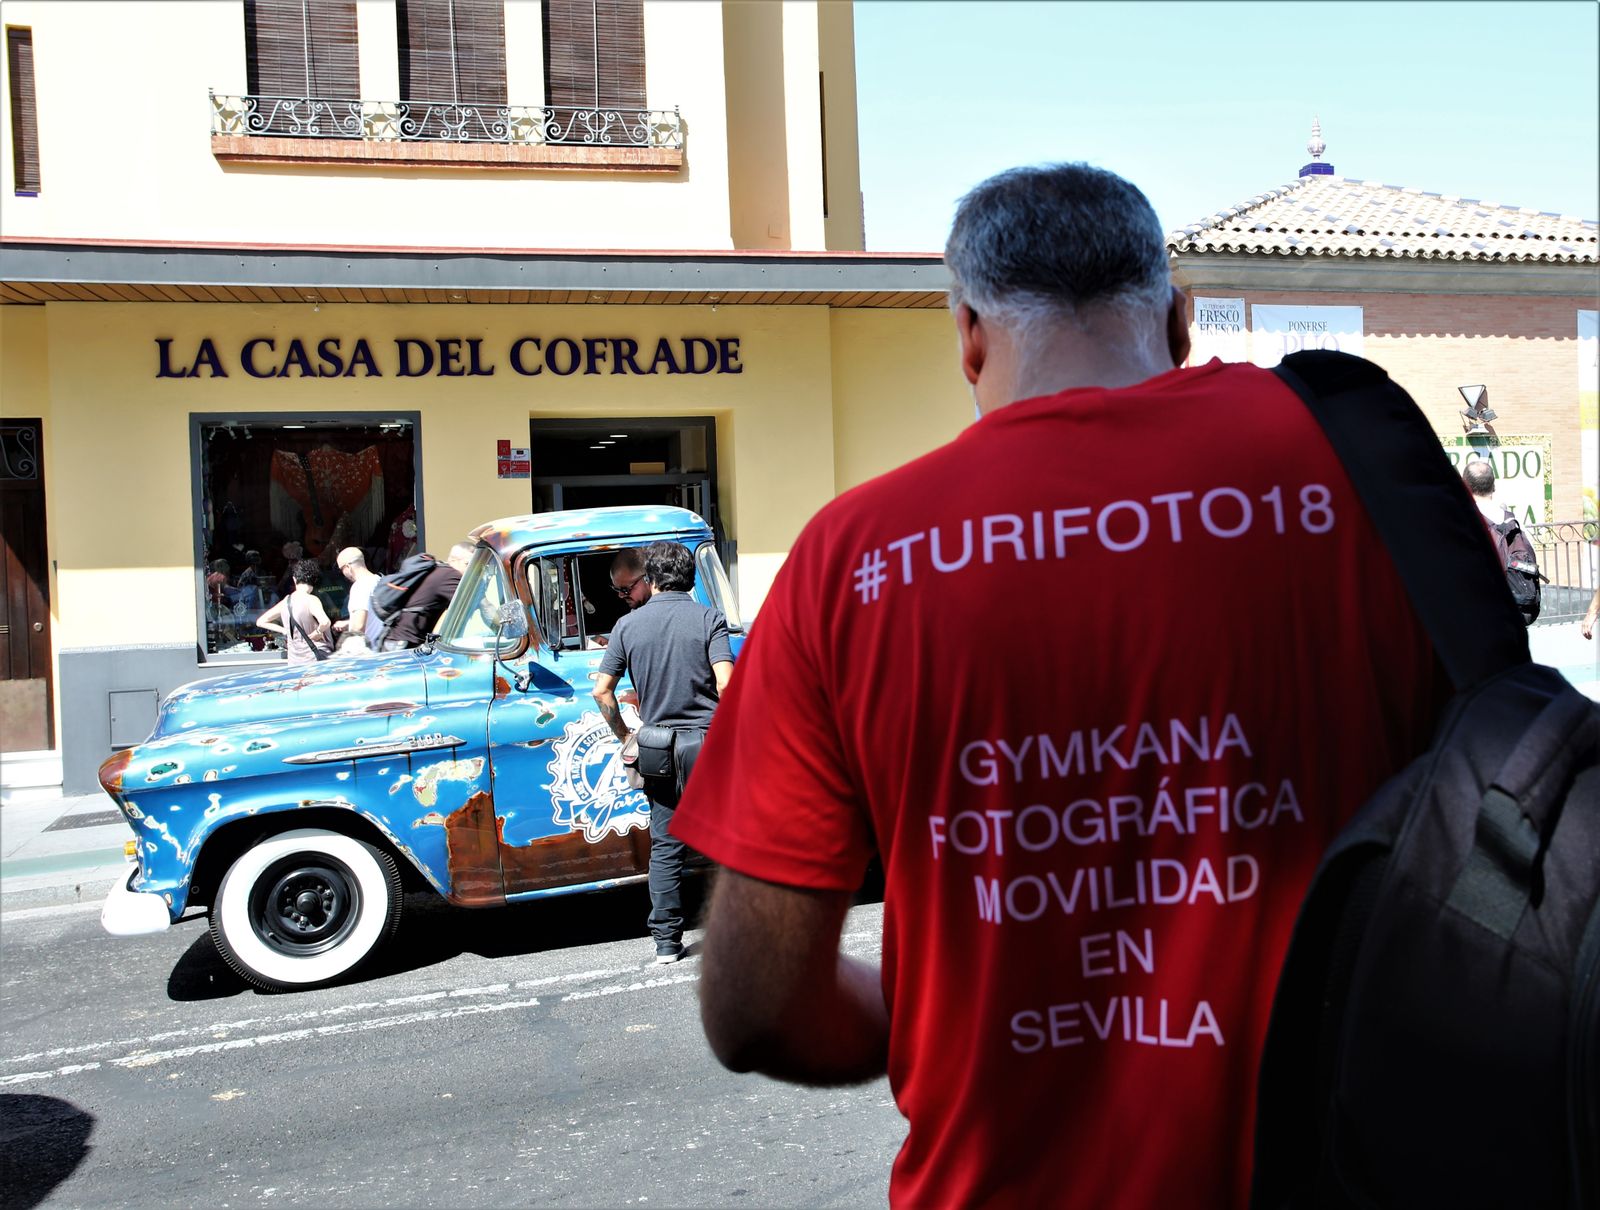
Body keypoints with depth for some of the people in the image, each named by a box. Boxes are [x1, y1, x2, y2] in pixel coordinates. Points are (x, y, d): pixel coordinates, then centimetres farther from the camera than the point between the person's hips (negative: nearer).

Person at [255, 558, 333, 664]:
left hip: (295, 662, 6)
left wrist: (285, 631, 11)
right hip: (317, 659, -6)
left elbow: (261, 622, 18)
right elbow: (325, 622, -31)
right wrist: (317, 633, -11)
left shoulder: (285, 601, 7)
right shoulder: (311, 600, -12)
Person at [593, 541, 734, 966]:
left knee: (665, 847, 10)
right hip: (709, 743, -2)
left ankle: (666, 942, 14)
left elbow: (601, 690, -1)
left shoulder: (628, 624, 3)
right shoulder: (708, 618, -5)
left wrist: (625, 737, 10)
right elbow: (725, 684, -16)